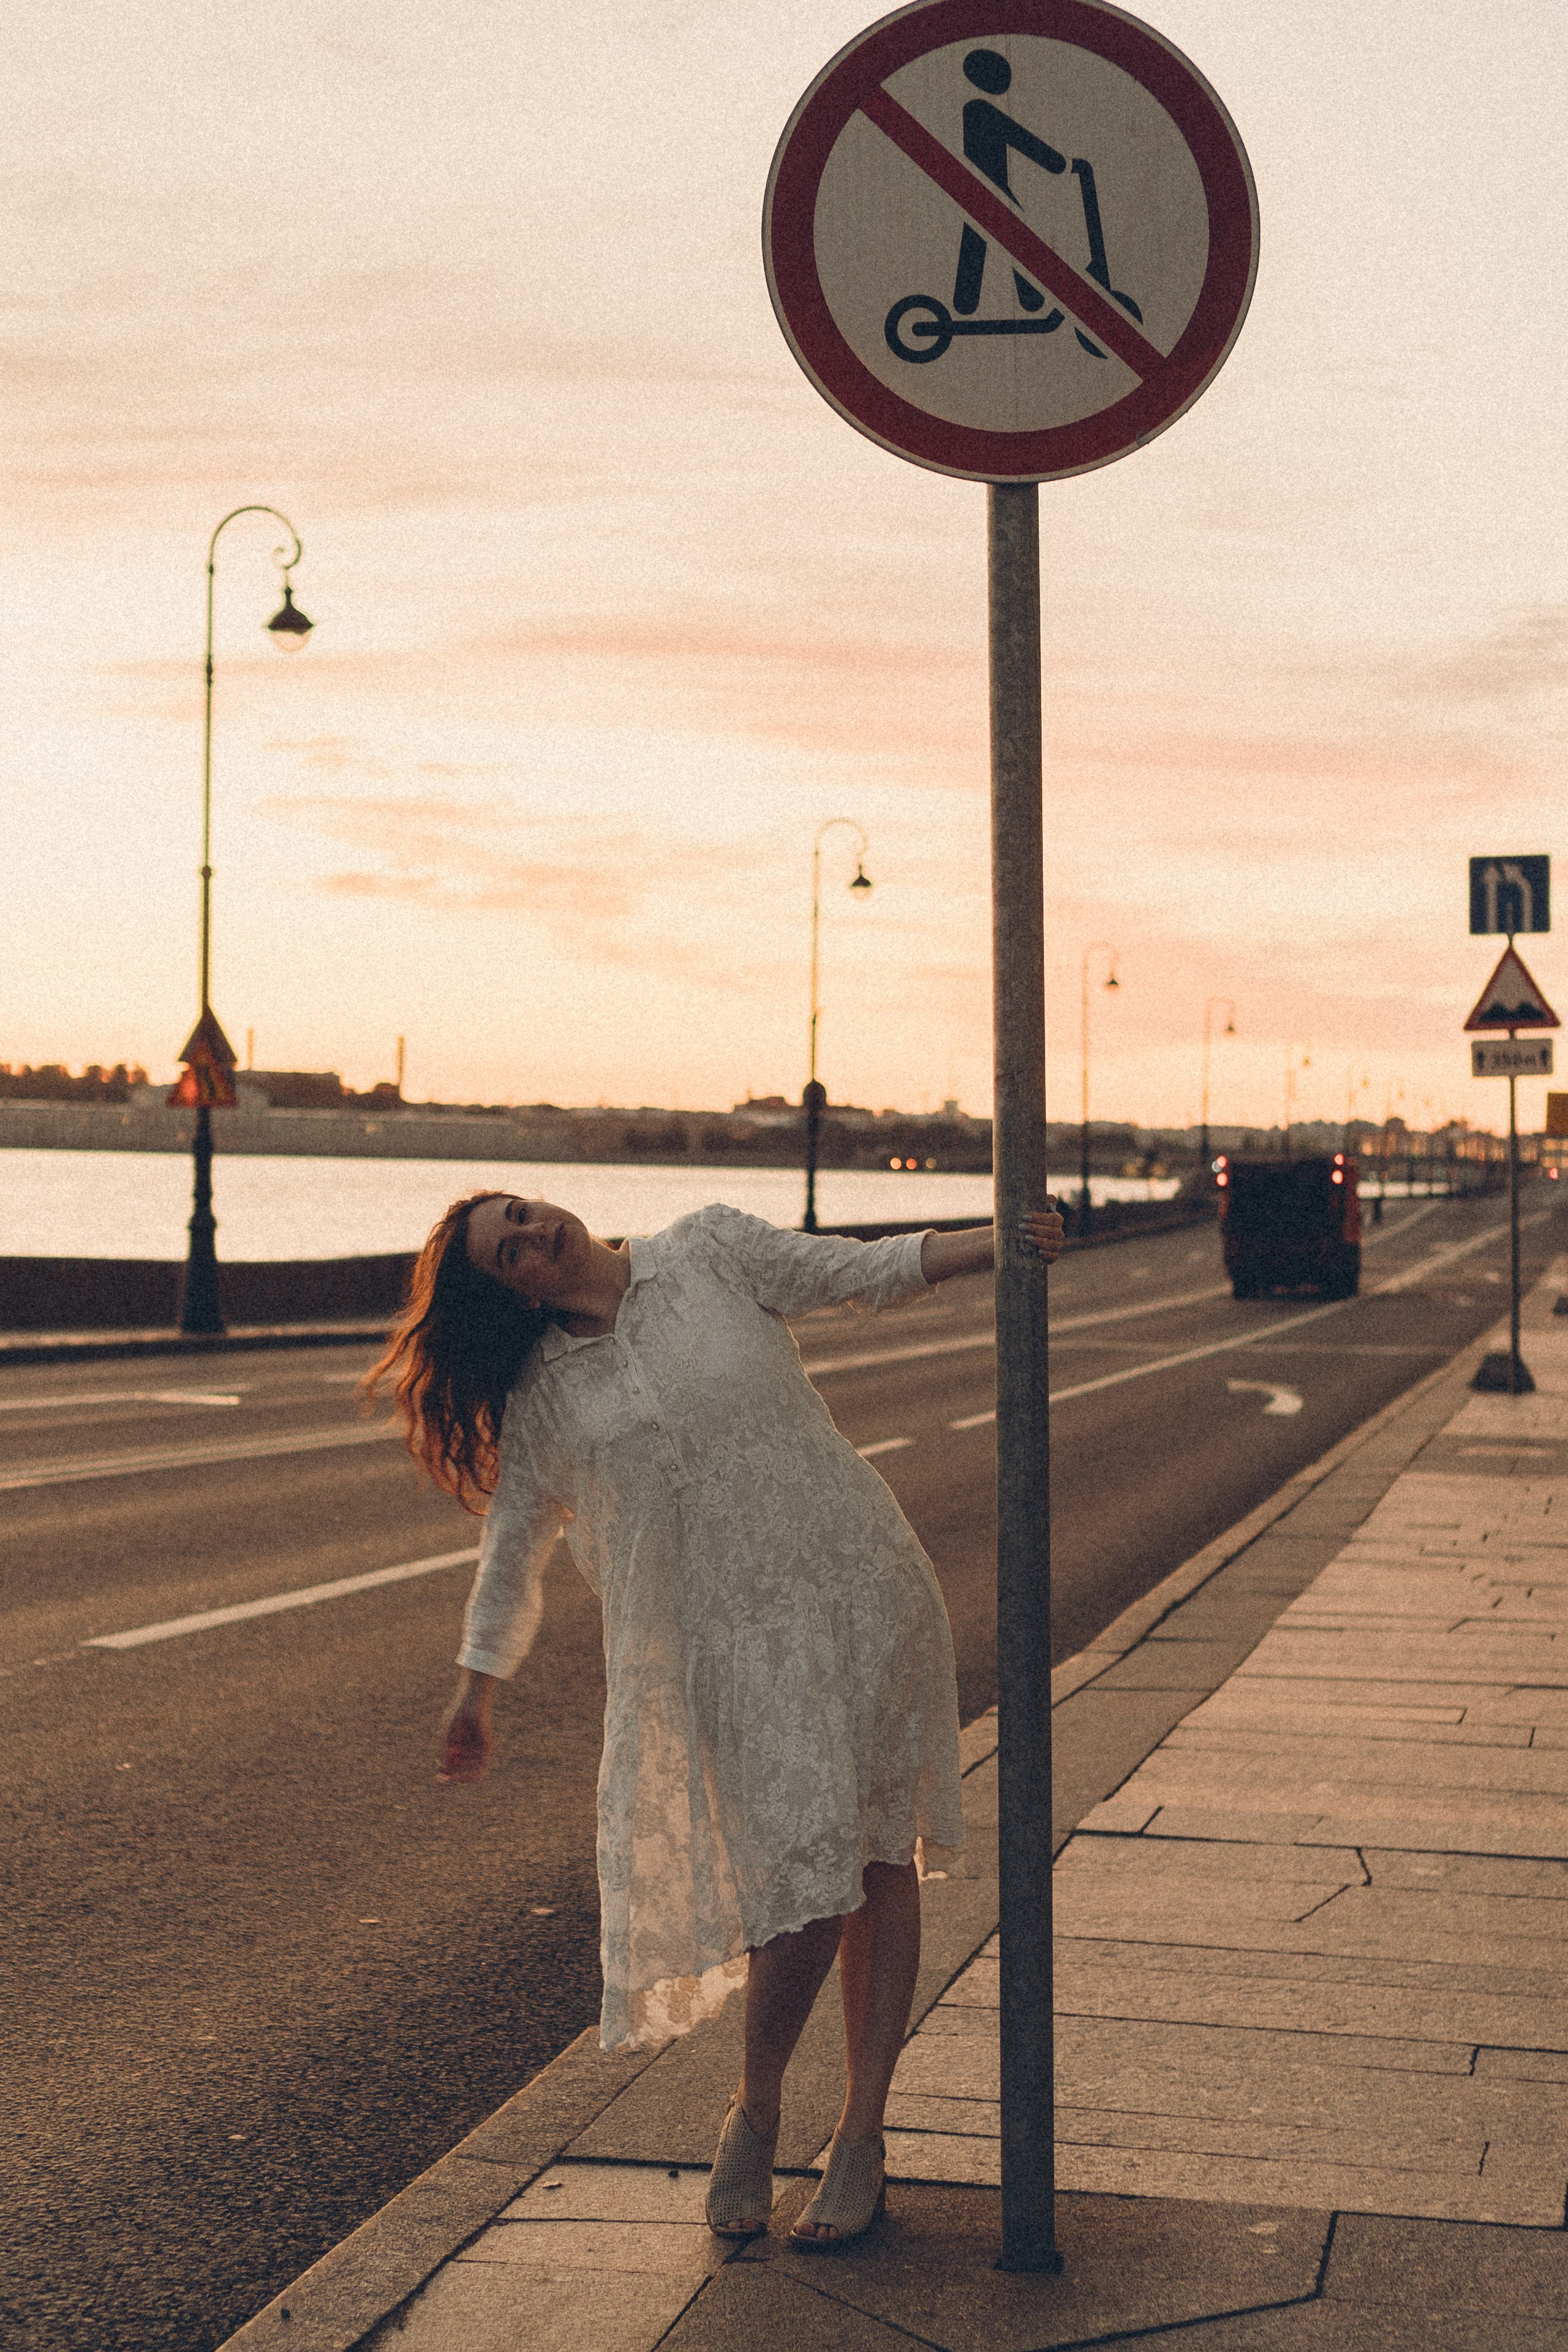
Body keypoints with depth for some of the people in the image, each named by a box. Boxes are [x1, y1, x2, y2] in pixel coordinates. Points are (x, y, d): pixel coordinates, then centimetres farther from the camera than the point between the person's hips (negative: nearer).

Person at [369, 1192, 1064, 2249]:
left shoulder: (711, 1251, 4)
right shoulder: (543, 1398, 6)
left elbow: (859, 1270, 2)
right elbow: (512, 1552, 16)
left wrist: (996, 1243, -9)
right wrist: (476, 1695, 20)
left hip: (861, 1588, 1)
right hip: (730, 1640, -1)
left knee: (881, 1856, 2)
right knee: (811, 1865, -14)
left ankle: (862, 2136, 12)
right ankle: (756, 2113, 8)